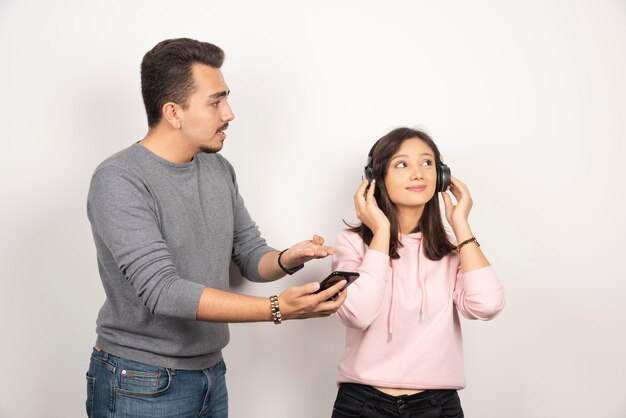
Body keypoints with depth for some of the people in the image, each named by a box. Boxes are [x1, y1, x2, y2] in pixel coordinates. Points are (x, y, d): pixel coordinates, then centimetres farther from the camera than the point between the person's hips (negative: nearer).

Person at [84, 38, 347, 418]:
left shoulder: (220, 169, 4)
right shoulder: (118, 181, -18)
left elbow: (250, 253, 10)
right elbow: (162, 290, -26)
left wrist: (286, 260, -14)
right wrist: (278, 309, -32)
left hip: (212, 373, 6)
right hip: (140, 385, -6)